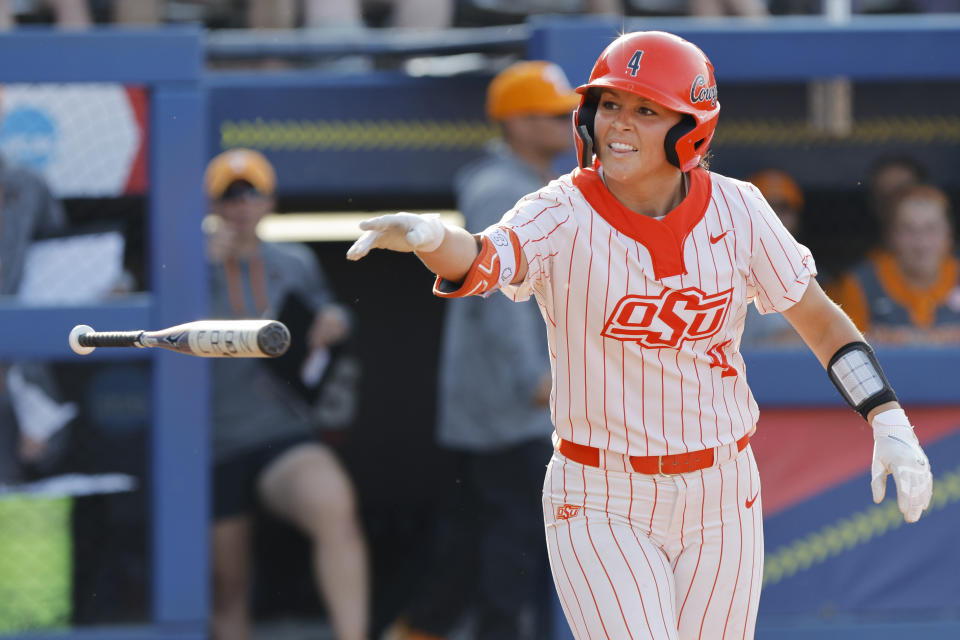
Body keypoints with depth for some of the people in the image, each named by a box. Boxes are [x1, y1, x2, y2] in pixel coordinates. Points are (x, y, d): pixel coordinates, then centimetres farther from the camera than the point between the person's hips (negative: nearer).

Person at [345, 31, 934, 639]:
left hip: (722, 502, 3)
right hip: (602, 507, -3)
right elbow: (480, 261, -34)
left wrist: (890, 424, -6)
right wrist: (429, 235, -58)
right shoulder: (563, 216, -13)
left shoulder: (735, 211, -4)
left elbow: (821, 319, 7)